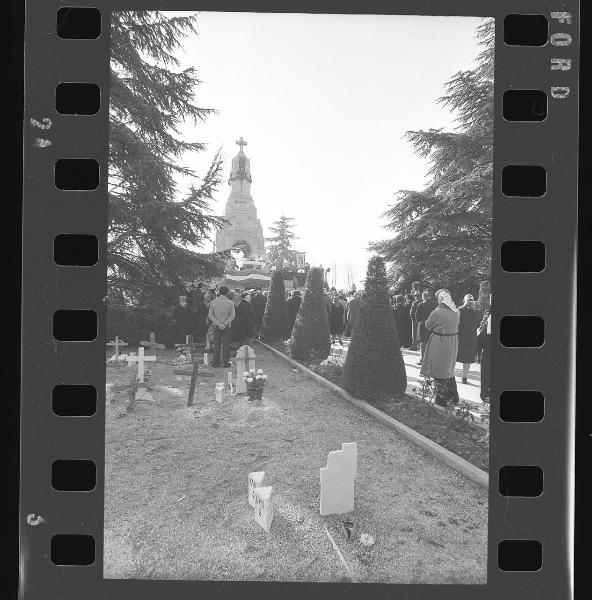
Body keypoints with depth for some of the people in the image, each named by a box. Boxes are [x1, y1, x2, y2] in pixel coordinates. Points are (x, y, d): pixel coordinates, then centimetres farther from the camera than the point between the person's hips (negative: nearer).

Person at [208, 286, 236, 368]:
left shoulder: (213, 302, -3)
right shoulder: (230, 303, -7)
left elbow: (210, 315, -4)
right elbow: (232, 316, -9)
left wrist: (218, 323, -7)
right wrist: (225, 324, -10)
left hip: (216, 327, 2)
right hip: (227, 327, -2)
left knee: (216, 345, 10)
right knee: (226, 345, 6)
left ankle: (215, 362, 15)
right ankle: (226, 363, 11)